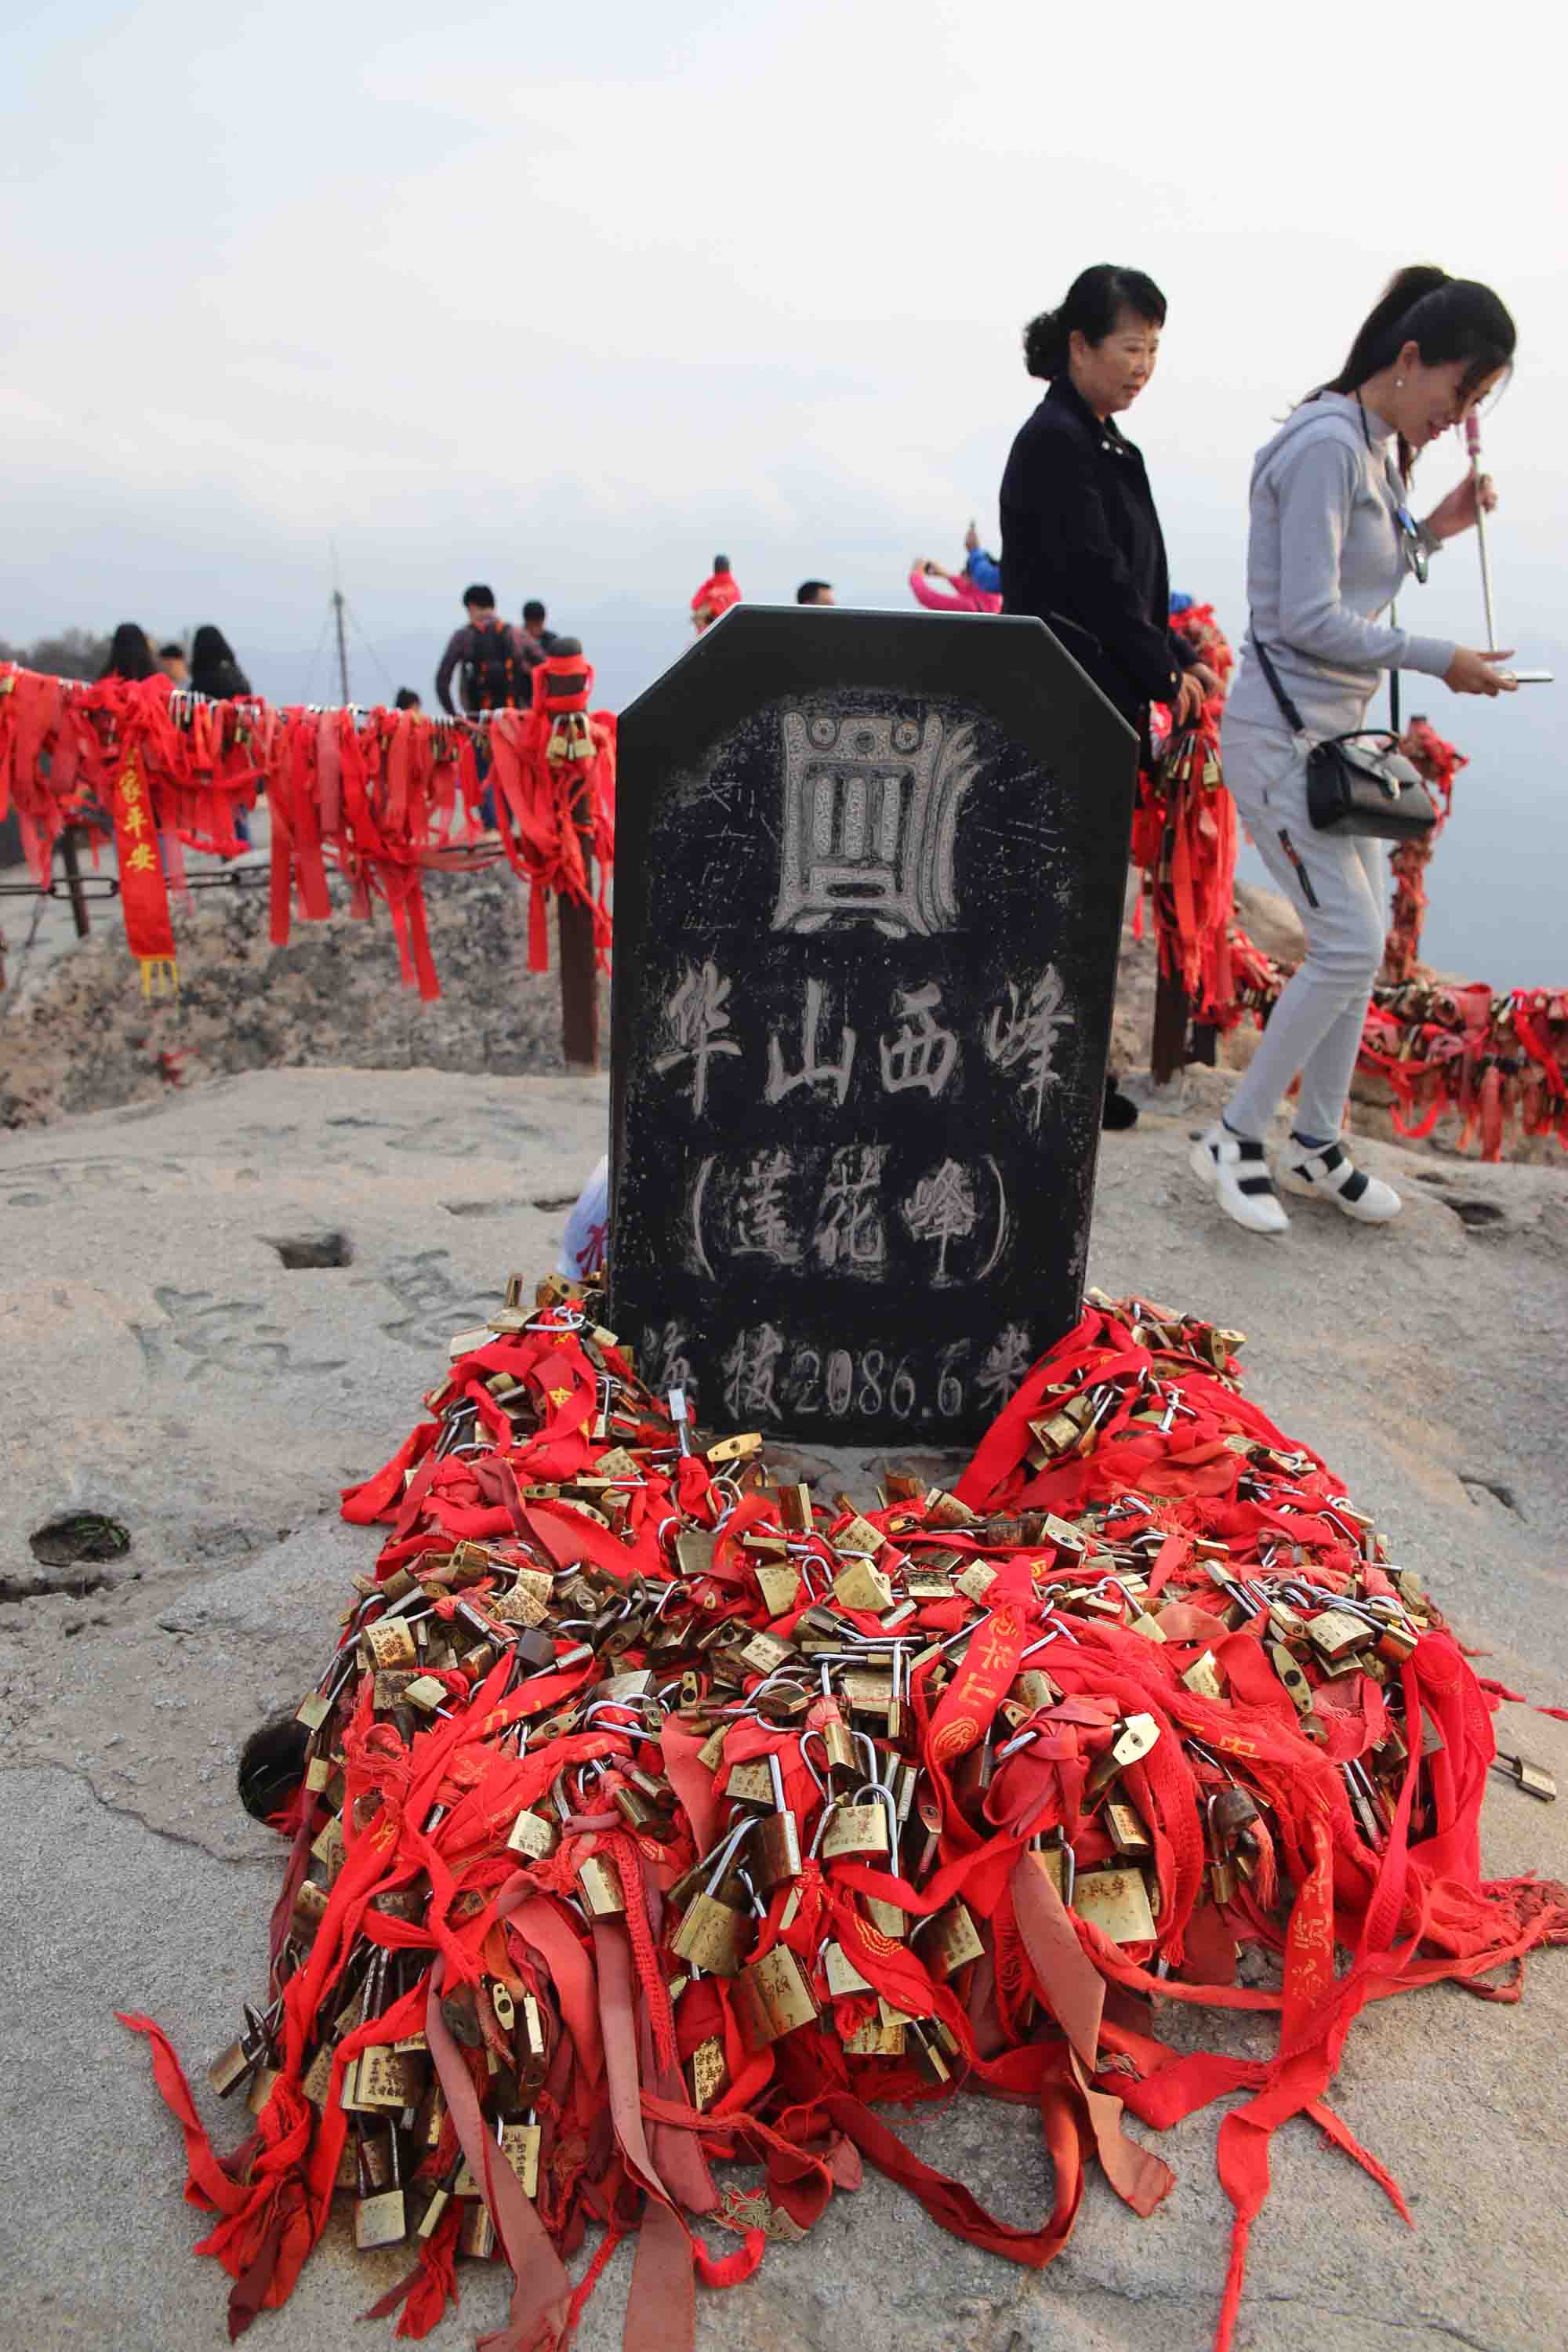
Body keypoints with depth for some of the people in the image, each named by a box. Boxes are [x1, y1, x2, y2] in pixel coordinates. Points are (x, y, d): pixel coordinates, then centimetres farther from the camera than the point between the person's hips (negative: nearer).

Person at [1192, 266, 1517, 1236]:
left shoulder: (1380, 448, 14)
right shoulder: (1327, 445, -15)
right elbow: (1310, 619, -20)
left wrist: (1435, 530, 7)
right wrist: (1442, 661, -14)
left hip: (1338, 735, 10)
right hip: (1284, 735, -10)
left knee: (1363, 942, 10)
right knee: (1350, 945, -11)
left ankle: (1317, 1146, 21)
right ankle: (1237, 1138, 3)